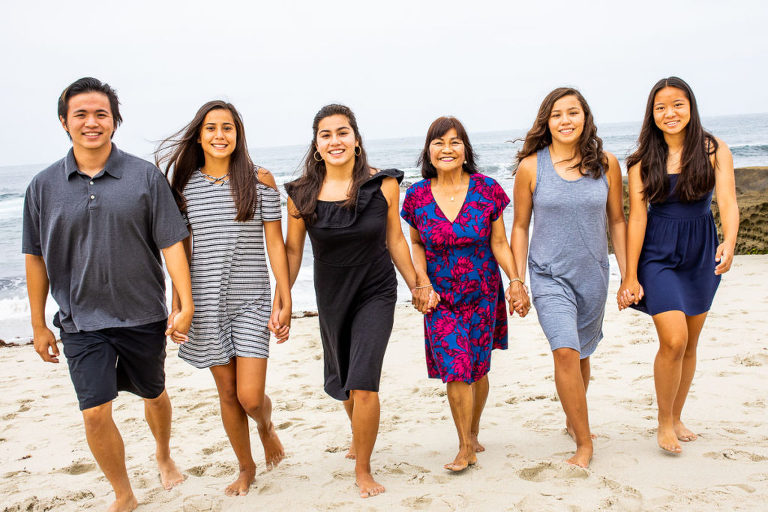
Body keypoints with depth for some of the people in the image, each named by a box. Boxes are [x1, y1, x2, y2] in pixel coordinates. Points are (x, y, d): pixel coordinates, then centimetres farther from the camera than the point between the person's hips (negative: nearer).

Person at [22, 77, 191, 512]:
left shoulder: (145, 176, -5)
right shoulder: (44, 186, 0)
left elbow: (171, 243, -5)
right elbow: (36, 258, 5)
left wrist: (186, 305, -10)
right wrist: (39, 324, 6)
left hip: (143, 314, 0)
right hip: (82, 321, 1)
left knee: (154, 394, 18)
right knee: (96, 413, -3)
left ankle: (164, 454, 49)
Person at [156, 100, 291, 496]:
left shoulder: (259, 180, -2)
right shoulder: (185, 185, 4)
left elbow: (275, 242, -1)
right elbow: (181, 252, 8)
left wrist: (286, 300, -4)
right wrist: (177, 307, 6)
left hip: (251, 300, -2)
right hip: (206, 303, 2)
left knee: (250, 396, -7)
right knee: (226, 392, 11)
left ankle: (266, 426, 31)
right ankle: (246, 468, 32)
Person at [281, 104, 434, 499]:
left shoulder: (383, 184, -10)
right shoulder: (301, 194, -9)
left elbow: (394, 239, 1)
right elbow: (292, 249, 0)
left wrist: (417, 285, 6)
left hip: (375, 293, -2)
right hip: (331, 296, 3)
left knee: (363, 385, -12)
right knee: (342, 381, 20)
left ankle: (363, 470, 11)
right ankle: (360, 435, 52)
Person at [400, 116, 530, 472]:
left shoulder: (487, 189, -6)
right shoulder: (417, 195, -3)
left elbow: (499, 243, -1)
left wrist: (515, 281, -11)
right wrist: (421, 281, -6)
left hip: (482, 293, 0)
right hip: (440, 296, 0)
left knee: (477, 369, 10)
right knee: (456, 371, -6)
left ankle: (473, 432, 36)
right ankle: (466, 448, 12)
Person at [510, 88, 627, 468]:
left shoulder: (606, 164, 0)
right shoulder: (531, 166, -5)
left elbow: (617, 220, 8)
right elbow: (520, 226, 2)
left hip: (593, 274, 2)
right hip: (549, 275, -2)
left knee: (581, 355, 15)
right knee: (565, 351, -16)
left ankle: (573, 419, 40)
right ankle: (585, 443, -3)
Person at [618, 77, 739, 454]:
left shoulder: (714, 151, -2)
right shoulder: (643, 161, -4)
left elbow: (727, 202, -12)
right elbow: (637, 217, -6)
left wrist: (730, 243, -33)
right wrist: (630, 276, -8)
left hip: (701, 256, 2)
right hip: (658, 256, -2)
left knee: (690, 345, 11)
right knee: (674, 340, -14)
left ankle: (677, 417, 30)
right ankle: (664, 421, 7)